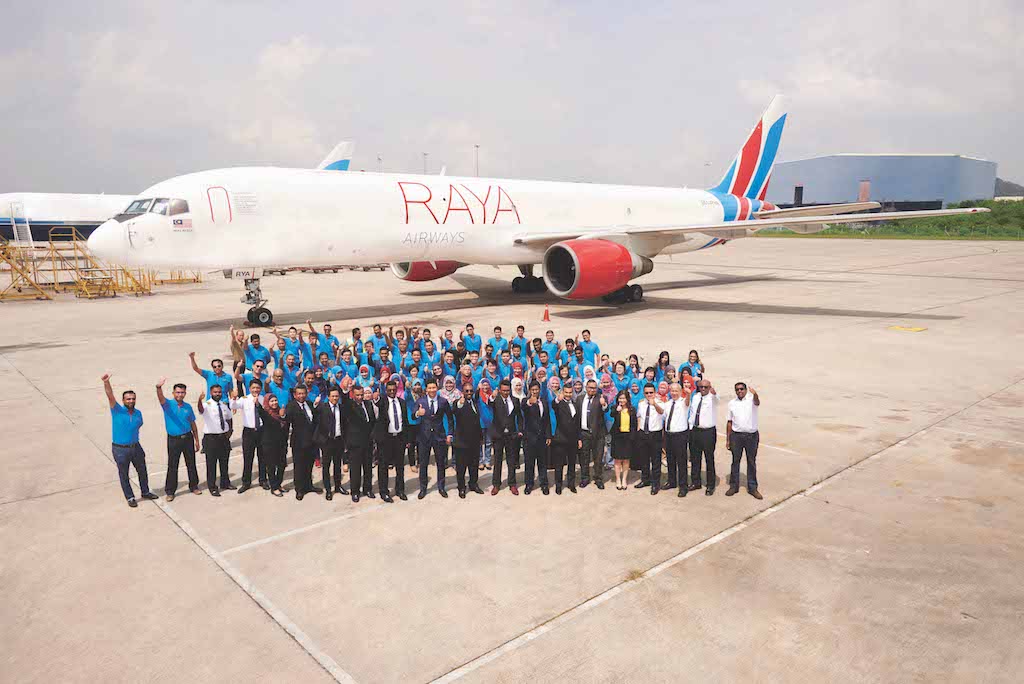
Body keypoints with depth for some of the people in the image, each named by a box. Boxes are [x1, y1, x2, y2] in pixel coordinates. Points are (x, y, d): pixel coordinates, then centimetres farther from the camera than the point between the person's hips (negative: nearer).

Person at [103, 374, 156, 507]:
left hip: (136, 447, 4)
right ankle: (130, 498, 23)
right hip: (120, 449, -4)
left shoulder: (138, 413, -1)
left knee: (142, 471, 17)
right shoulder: (117, 410, -14)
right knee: (124, 474, 9)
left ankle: (145, 492, 36)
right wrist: (106, 382, -44)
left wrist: (134, 441, 14)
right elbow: (110, 396, -29)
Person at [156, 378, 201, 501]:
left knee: (191, 464, 12)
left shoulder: (188, 407, 4)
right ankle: (170, 491, 13)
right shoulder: (168, 405, -5)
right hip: (173, 439, -3)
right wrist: (159, 387, -52)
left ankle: (194, 486, 26)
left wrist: (197, 440, 10)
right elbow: (161, 398, -29)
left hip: (188, 438, 3)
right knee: (172, 466, 2)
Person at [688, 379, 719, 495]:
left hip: (708, 432, -5)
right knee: (694, 459, 14)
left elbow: (715, 394, -33)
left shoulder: (712, 398, -8)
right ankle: (695, 482, 27)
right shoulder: (695, 397, 9)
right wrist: (690, 427, 12)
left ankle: (710, 486, 13)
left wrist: (712, 391, -57)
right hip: (694, 431, 5)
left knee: (709, 459, 2)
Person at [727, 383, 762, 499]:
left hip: (752, 435, -2)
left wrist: (755, 394, -53)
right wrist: (727, 439, 7)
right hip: (736, 435, 2)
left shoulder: (751, 399, -3)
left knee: (751, 462, 8)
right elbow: (729, 422, 9)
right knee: (735, 461, 9)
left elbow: (757, 403, -29)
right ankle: (734, 486, 20)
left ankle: (752, 488, 18)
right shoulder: (732, 403, 6)